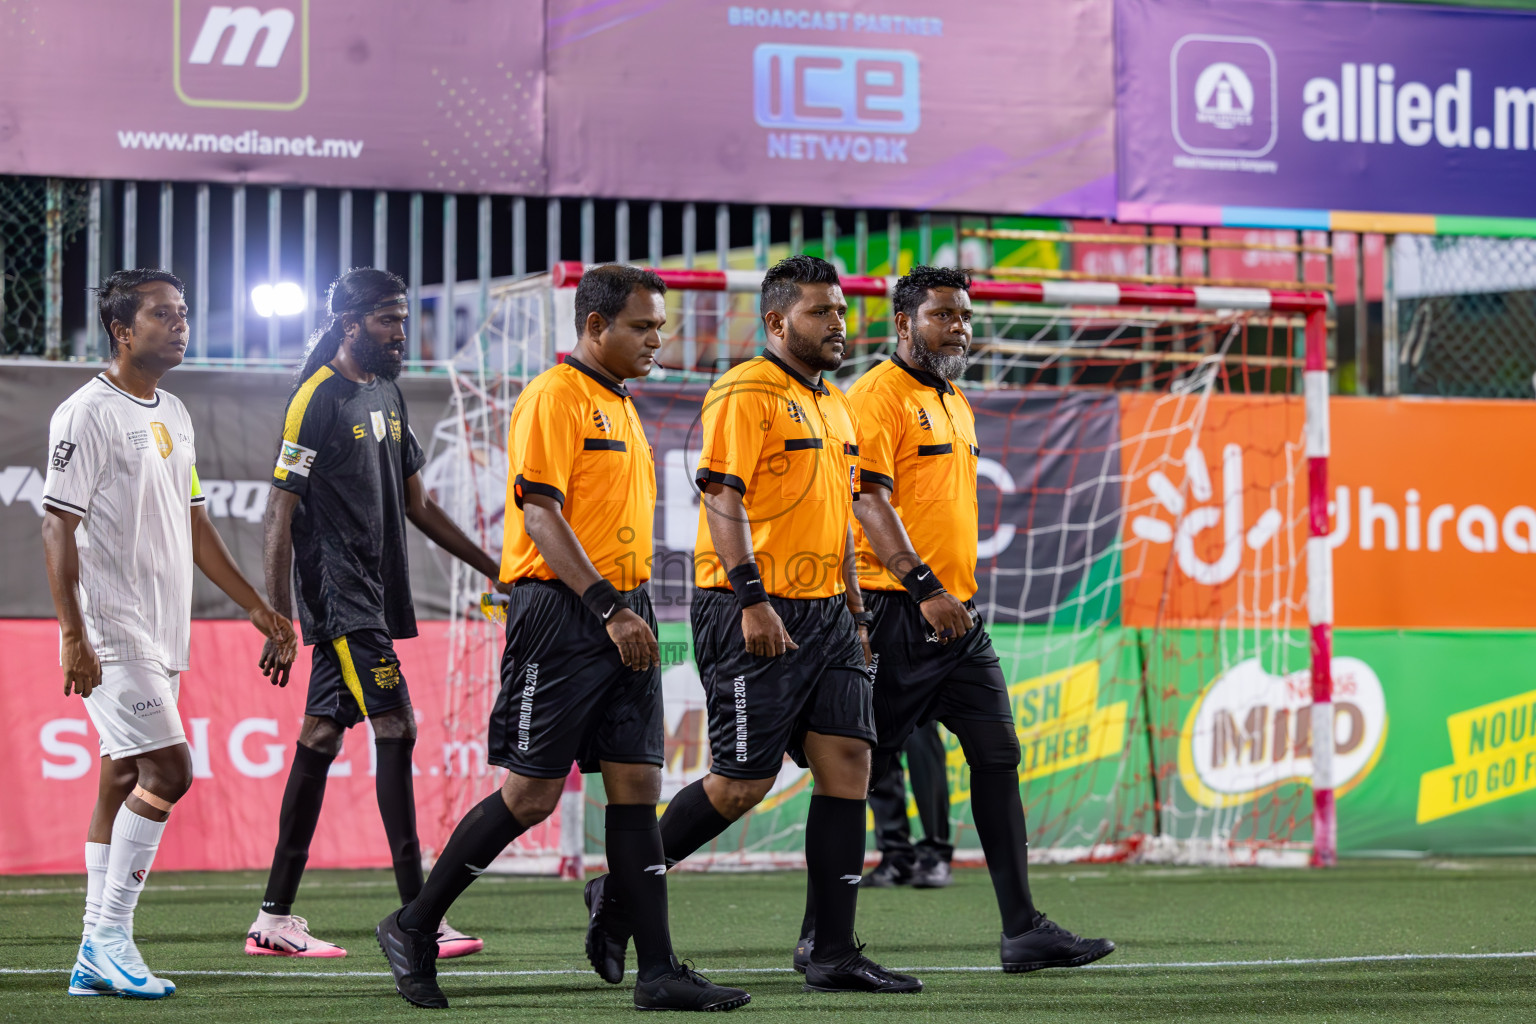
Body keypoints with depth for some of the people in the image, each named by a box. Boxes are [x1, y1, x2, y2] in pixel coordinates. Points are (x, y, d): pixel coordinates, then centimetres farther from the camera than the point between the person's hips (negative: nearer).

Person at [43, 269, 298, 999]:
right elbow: (59, 528, -14)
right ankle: (108, 938, -7)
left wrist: (257, 608, 20)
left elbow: (193, 527, 22)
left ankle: (95, 961, 10)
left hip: (164, 636, 8)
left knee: (124, 782, 8)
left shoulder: (173, 416, 16)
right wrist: (73, 636, -21)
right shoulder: (87, 414, -10)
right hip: (112, 634, -8)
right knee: (169, 769, -16)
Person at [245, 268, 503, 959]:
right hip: (338, 594, -9)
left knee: (323, 735, 9)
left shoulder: (387, 395, 16)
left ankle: (274, 920, 12)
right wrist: (276, 617, -18)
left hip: (373, 593, 9)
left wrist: (494, 568, 22)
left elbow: (416, 504, 23)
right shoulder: (318, 397, -10)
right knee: (395, 728, -13)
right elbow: (280, 508, -13)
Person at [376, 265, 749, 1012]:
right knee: (531, 793, -6)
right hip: (560, 613, -8)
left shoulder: (620, 408, 19)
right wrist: (608, 608, -22)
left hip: (622, 618, 8)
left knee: (636, 784, 2)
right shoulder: (552, 397, -9)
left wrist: (633, 611, 17)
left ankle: (658, 973, 0)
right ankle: (413, 928, 8)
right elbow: (540, 510, -17)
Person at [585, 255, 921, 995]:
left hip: (823, 615, 8)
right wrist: (752, 599, -24)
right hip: (755, 615, -8)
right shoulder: (744, 394, -9)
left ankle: (835, 956, 1)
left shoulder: (834, 406, 18)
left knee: (847, 761, -1)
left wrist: (852, 608, 20)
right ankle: (622, 894, 13)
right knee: (743, 782, -6)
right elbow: (721, 497, -17)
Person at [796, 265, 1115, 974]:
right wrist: (924, 587, -26)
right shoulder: (878, 395, -9)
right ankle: (820, 934, 6)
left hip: (956, 611, 9)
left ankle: (1022, 929, 3)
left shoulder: (955, 404, 19)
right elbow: (869, 498, -19)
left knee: (998, 756, 2)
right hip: (897, 610, -9)